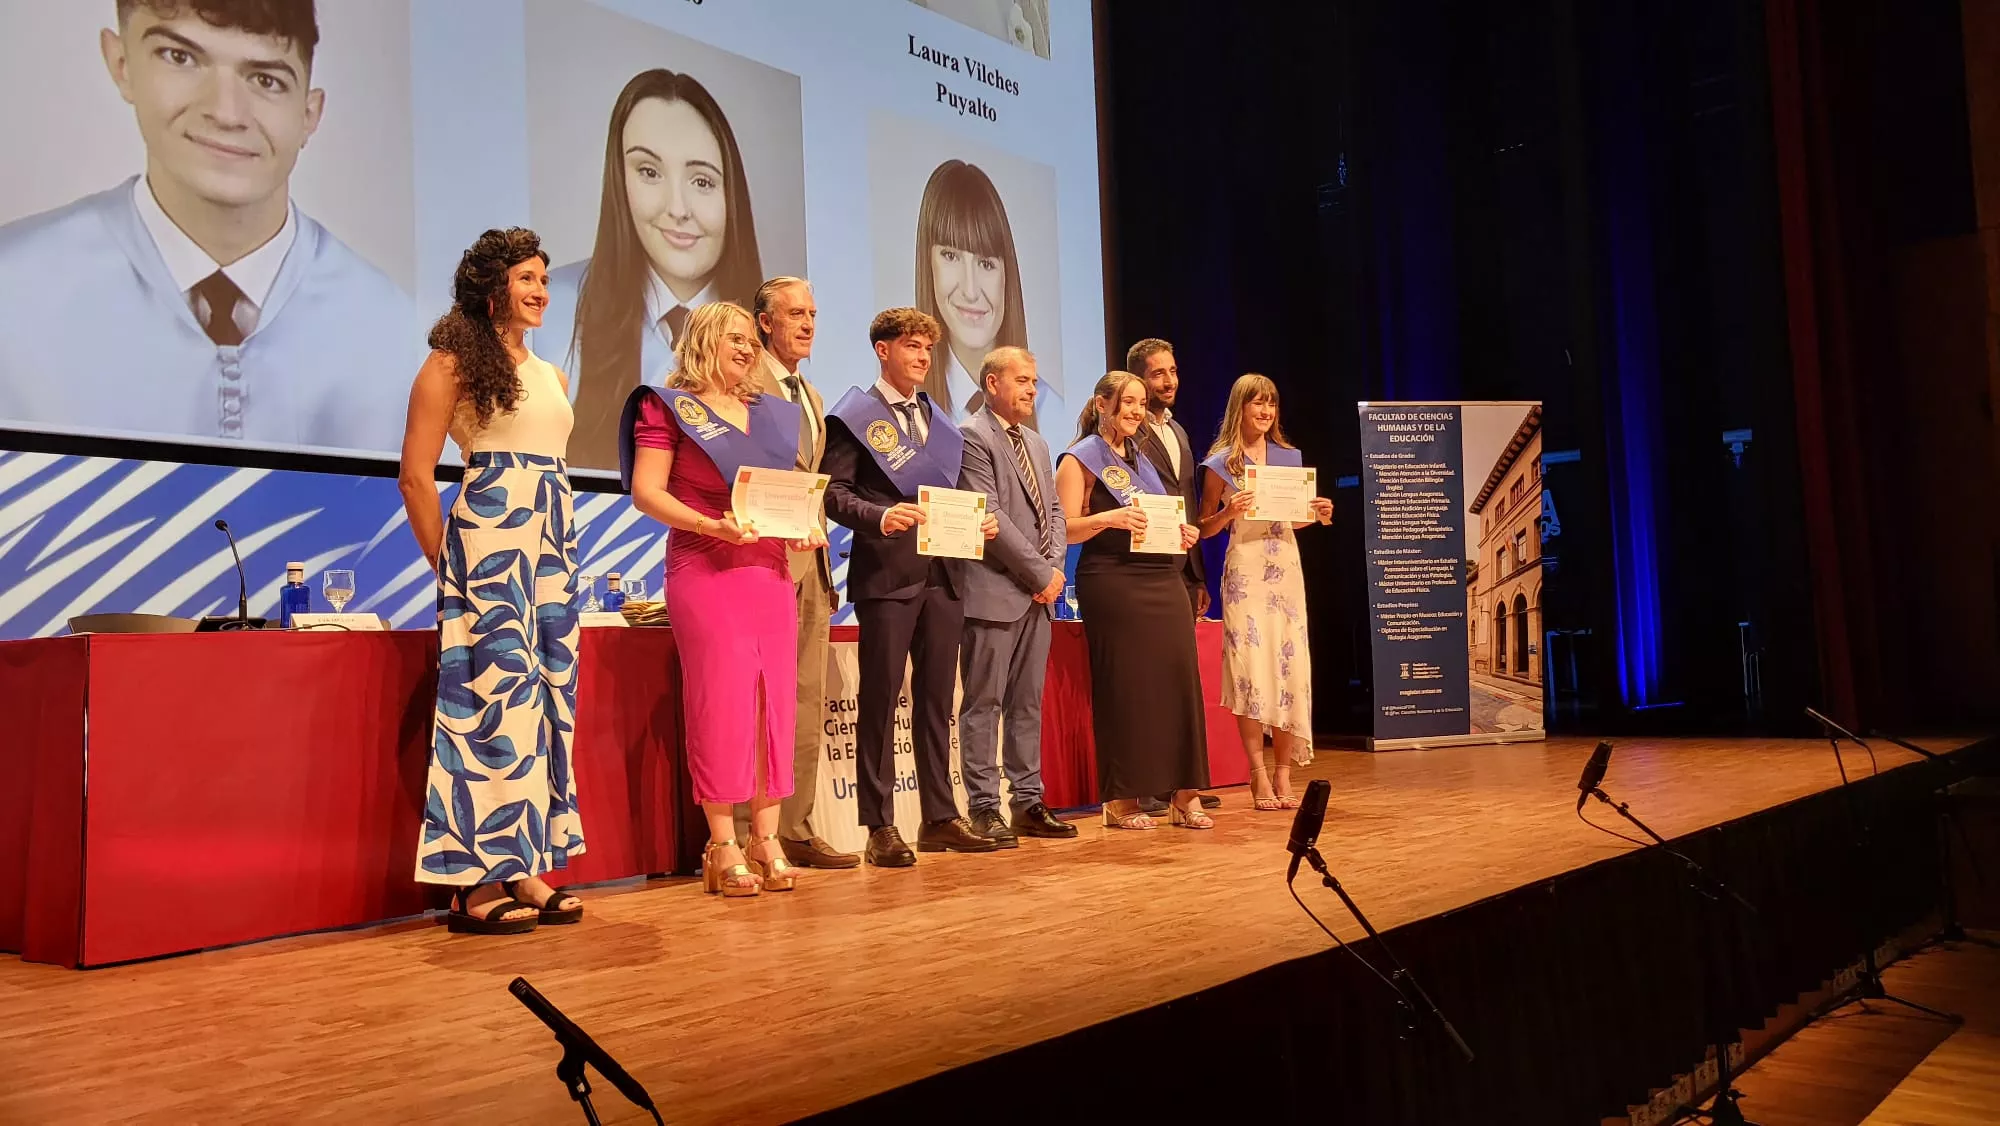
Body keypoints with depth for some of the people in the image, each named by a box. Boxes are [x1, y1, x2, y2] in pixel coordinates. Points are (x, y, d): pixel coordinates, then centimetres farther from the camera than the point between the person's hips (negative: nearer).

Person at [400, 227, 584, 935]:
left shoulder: (551, 378, 20)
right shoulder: (454, 363, -1)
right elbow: (416, 474, -5)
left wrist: (558, 548, 15)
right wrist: (446, 566, -5)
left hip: (552, 547, 7)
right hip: (489, 539, -7)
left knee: (547, 697, 4)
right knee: (497, 692, -10)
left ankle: (526, 870, 11)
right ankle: (477, 885, -4)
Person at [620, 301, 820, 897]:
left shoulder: (772, 413, 19)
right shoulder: (667, 407, 2)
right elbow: (646, 491, -8)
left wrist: (807, 527, 0)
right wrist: (712, 525, -22)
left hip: (771, 573, 6)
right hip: (706, 573, -5)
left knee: (775, 703, 3)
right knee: (721, 703, -6)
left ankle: (767, 841, 11)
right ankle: (723, 847, 2)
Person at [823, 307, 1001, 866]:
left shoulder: (939, 419, 20)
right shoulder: (854, 416, 0)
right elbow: (834, 491, -8)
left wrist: (977, 519, 3)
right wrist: (879, 516, -24)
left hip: (942, 572, 6)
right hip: (887, 573, -6)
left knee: (936, 698, 10)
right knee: (880, 698, -2)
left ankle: (940, 818, 18)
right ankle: (879, 827, 4)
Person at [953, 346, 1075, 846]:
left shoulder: (1037, 444, 20)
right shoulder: (972, 437, -7)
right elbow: (990, 515, -15)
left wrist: (1055, 565, 0)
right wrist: (1040, 573, -13)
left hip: (1038, 594, 8)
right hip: (994, 592, -8)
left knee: (1028, 705, 11)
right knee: (983, 705, -2)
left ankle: (1028, 803, 17)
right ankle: (983, 809, 3)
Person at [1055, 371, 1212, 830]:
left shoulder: (1141, 458, 21)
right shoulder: (1080, 458, 1)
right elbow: (1066, 529, -7)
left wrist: (1183, 533, 7)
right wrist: (1109, 519, -23)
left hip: (1164, 582, 6)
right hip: (1113, 584, -6)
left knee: (1178, 681, 0)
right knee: (1123, 689, -4)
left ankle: (1183, 795, 7)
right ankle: (1120, 801, 6)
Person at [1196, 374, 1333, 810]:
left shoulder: (1290, 457, 13)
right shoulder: (1221, 463, 1)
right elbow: (1204, 528, 3)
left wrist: (1318, 514, 1)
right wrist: (1230, 512, -15)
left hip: (1287, 567, 4)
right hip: (1246, 570, -4)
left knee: (1291, 668, 1)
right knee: (1250, 669, -6)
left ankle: (1283, 775, 9)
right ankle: (1259, 777, 1)